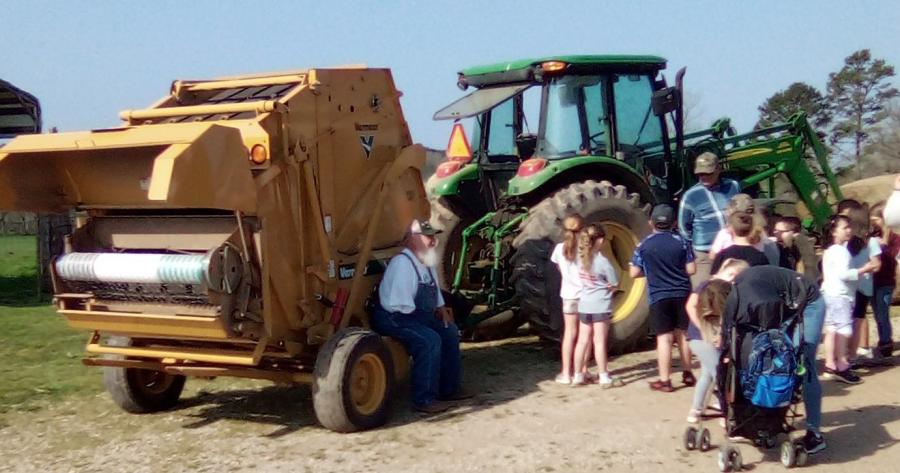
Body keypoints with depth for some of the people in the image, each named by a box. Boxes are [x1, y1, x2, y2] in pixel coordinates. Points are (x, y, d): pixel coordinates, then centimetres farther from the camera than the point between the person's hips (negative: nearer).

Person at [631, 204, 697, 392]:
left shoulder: (644, 245, -4)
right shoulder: (681, 241, -1)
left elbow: (634, 273, -1)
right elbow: (691, 269, 0)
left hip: (659, 297, -2)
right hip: (682, 294, 2)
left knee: (664, 338, -1)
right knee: (683, 334, 15)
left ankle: (665, 381, 1)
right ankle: (687, 374, 25)